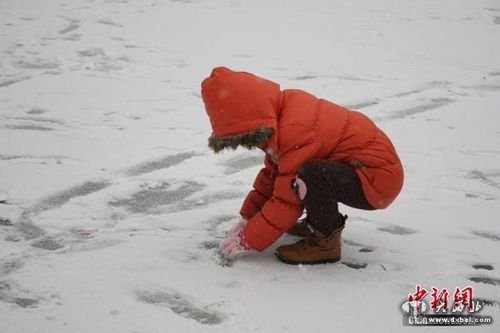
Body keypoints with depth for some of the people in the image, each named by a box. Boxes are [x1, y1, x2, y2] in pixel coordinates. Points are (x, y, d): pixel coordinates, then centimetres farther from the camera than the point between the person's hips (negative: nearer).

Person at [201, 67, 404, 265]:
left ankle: (325, 240, -13)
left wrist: (248, 240, -11)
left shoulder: (296, 133, -26)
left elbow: (287, 201, -21)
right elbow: (271, 174, 14)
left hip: (378, 180, -10)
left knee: (311, 175, -35)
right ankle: (322, 221, 11)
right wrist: (247, 217, 10)